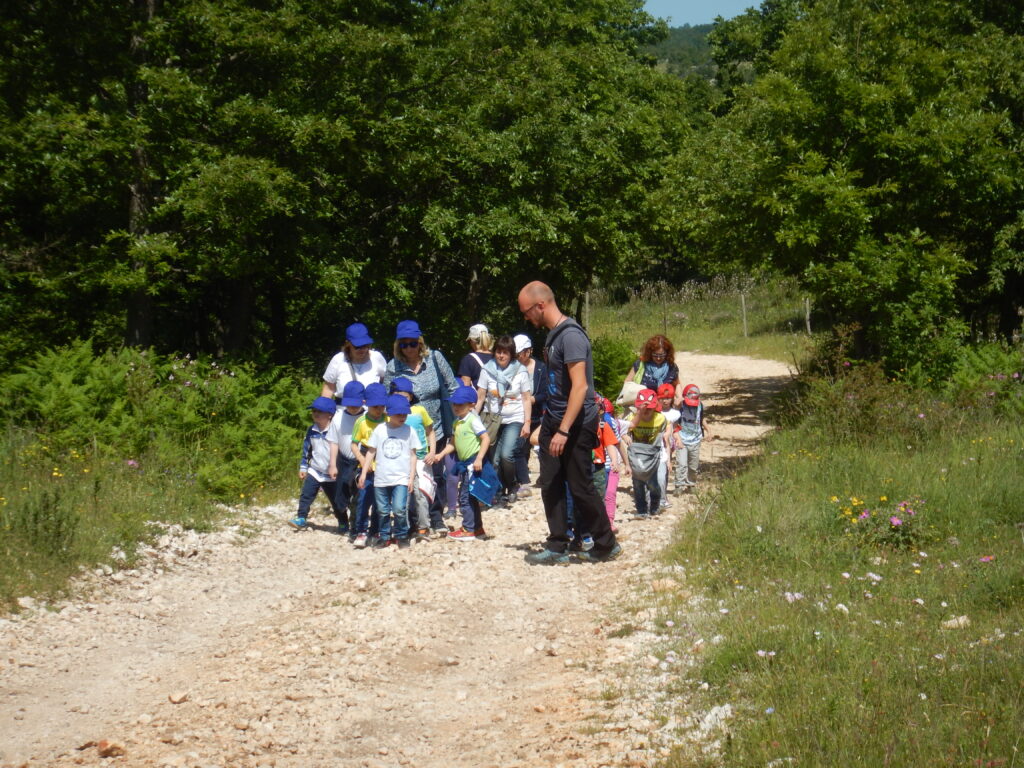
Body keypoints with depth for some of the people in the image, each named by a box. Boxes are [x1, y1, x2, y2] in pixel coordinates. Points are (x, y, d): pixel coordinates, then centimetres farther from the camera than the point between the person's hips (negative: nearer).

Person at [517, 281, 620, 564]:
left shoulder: (571, 336, -19)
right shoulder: (553, 334, 10)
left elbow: (580, 386, -24)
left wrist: (564, 431, -27)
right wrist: (546, 426, 19)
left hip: (577, 424, -9)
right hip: (554, 421, 9)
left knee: (580, 488, -1)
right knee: (551, 485, 8)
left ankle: (606, 546, 12)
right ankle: (557, 548, 13)